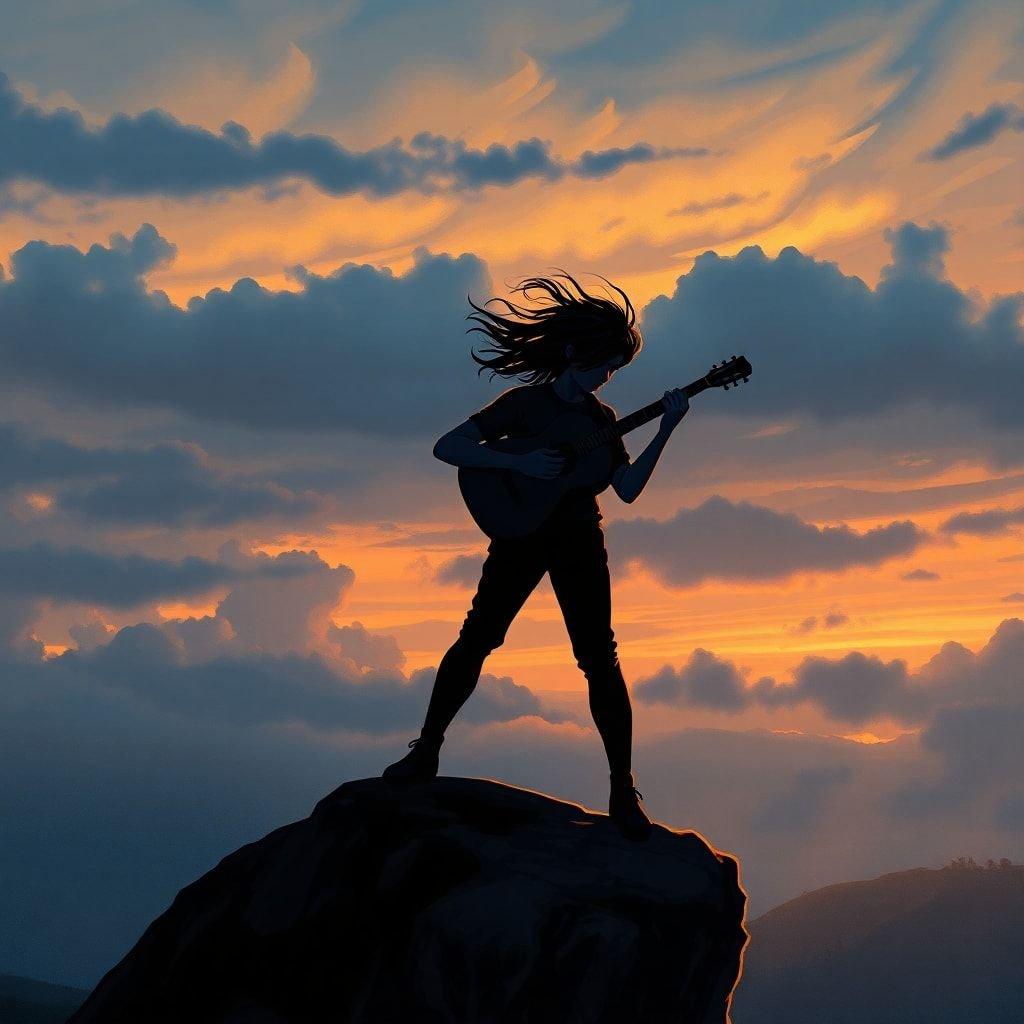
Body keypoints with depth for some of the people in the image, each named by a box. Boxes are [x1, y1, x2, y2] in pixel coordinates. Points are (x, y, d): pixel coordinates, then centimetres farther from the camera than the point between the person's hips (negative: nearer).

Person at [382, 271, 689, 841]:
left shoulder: (601, 418, 6)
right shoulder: (523, 403, -6)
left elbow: (628, 489, 0)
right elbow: (447, 447, -14)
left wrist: (665, 432, -7)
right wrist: (519, 463, -23)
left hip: (579, 541, 2)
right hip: (521, 532, -2)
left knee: (599, 658, -5)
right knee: (477, 638, 0)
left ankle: (623, 788, -1)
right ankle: (427, 751, 16)